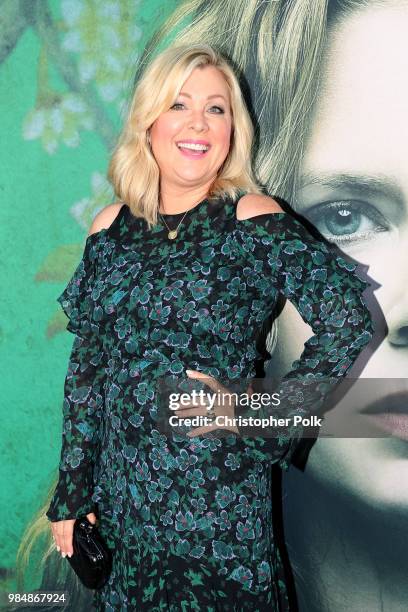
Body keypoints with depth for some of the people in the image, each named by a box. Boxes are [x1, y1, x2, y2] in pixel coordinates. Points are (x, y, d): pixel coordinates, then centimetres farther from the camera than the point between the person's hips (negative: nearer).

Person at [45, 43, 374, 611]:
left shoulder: (254, 221, -10)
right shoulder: (111, 228, 3)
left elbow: (350, 320, -15)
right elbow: (87, 366, 6)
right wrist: (72, 494, 7)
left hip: (214, 497, -4)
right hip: (122, 492, 4)